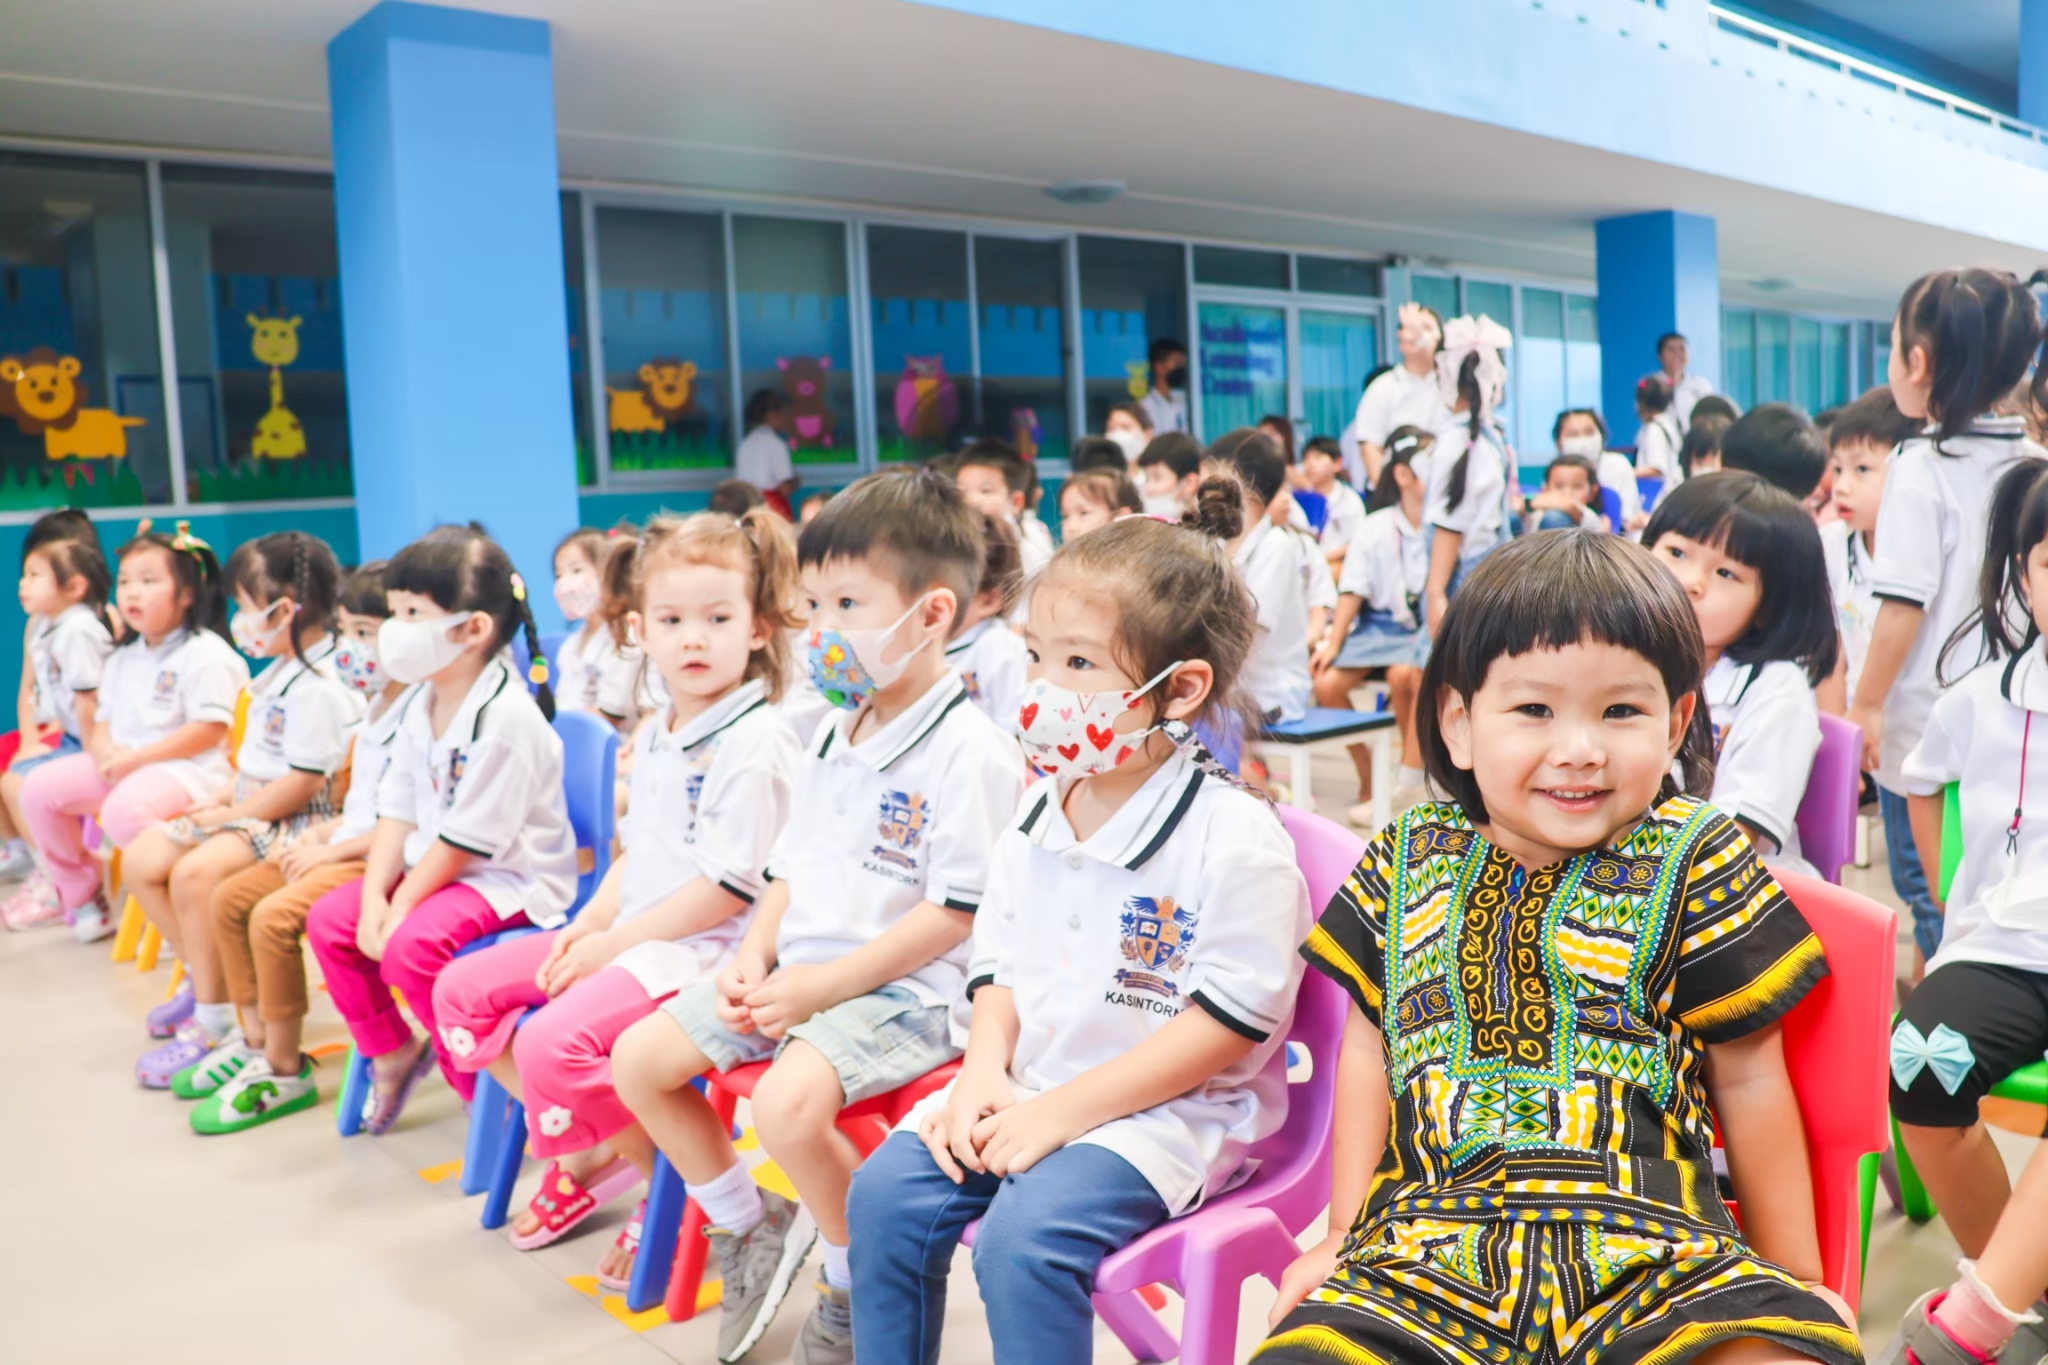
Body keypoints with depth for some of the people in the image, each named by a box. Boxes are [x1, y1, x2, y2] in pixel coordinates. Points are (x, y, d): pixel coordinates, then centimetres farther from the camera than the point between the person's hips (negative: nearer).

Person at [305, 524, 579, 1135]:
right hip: (435, 867, 10)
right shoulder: (422, 706, 5)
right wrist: (375, 896, -8)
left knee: (410, 944, -28)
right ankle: (391, 1050, 19)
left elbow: (465, 839, -22)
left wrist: (399, 907, -18)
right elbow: (398, 810, 4)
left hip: (511, 877, -9)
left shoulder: (507, 718, -24)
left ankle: (482, 1084, -5)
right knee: (330, 917, 1)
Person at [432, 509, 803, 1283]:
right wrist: (591, 924, 2)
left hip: (705, 948, -10)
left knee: (552, 1042, -28)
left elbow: (731, 886, -20)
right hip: (632, 935, 10)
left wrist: (617, 943, -15)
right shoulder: (656, 737, 12)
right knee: (463, 988, 7)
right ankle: (585, 1156, 14)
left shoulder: (755, 741, -17)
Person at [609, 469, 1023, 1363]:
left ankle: (857, 1285, -2)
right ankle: (749, 1225, 20)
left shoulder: (970, 752, -15)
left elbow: (953, 915, -18)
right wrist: (755, 956, 0)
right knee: (637, 1058, 2)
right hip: (797, 973, 9)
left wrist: (824, 986, -19)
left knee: (787, 1101, -31)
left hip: (902, 990, -8)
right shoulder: (831, 738, 12)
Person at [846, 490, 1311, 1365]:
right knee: (885, 1192, -8)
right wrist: (986, 1070, -6)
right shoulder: (1034, 821, 7)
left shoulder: (1236, 838, -16)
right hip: (1027, 1091, 7)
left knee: (1024, 1239, -26)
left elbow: (1225, 1024, -17)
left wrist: (1061, 1110, -18)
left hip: (1168, 1108, -6)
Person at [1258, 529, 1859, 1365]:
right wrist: (1345, 1237, 13)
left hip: (1643, 1256, 0)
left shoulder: (1694, 865, 1)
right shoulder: (1408, 859, 7)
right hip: (1425, 1246, 1)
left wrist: (1794, 1278, 13)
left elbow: (1747, 1077, 8)